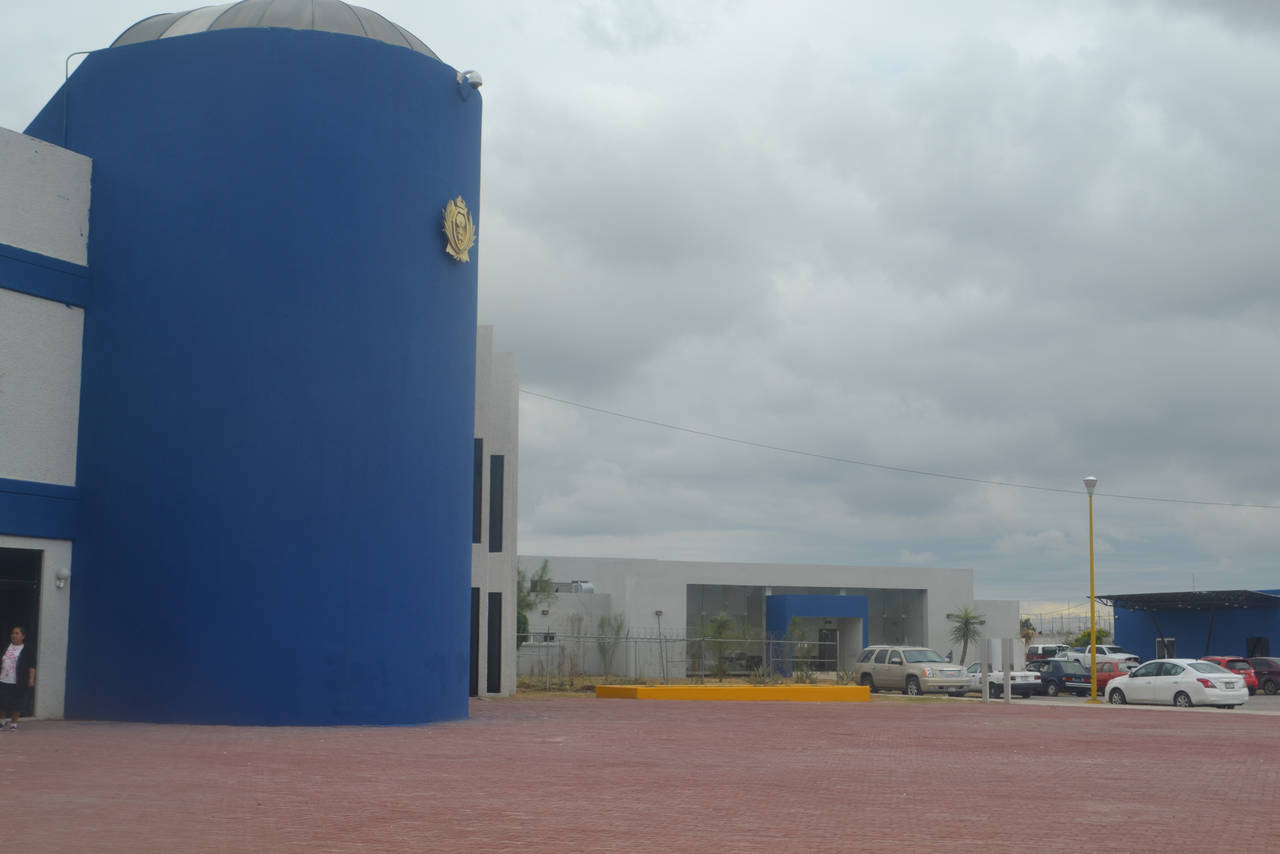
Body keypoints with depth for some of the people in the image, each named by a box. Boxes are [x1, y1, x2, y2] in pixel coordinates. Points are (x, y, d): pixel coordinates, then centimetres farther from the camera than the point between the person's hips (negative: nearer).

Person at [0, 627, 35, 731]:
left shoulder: (28, 651, -3)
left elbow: (31, 667, -6)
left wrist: (31, 679, -14)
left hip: (17, 683, -4)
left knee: (16, 705, 1)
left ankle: (13, 723, 12)